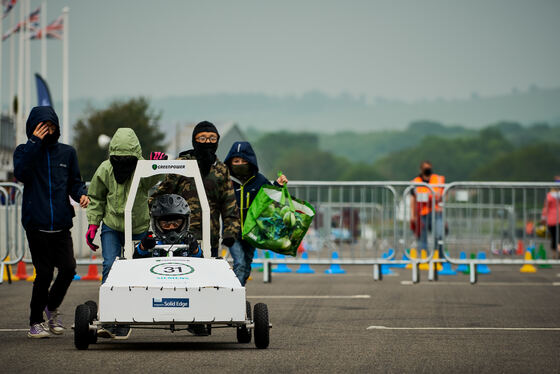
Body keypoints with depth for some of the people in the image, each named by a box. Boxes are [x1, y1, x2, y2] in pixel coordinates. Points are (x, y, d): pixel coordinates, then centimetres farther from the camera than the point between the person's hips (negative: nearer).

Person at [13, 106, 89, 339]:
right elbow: (21, 173, -14)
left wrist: (81, 194, -4)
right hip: (36, 223, -3)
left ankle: (52, 307, 19)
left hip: (61, 224, 3)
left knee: (68, 268, -9)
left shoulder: (67, 152, 13)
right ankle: (36, 322, 12)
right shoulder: (24, 151, 5)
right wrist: (35, 143, -14)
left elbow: (75, 181, 19)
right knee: (44, 273, -5)